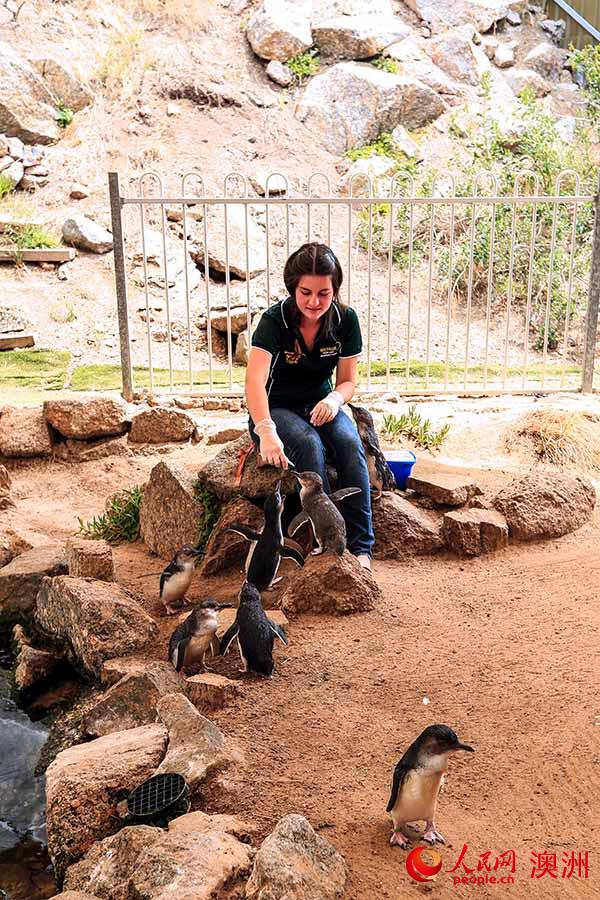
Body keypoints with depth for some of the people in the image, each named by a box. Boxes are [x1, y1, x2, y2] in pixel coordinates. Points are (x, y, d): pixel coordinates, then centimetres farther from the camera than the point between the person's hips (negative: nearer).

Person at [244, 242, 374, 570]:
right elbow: (255, 381, -36)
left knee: (350, 444, -28)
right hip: (277, 409, -3)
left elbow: (348, 381, -2)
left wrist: (334, 399, -27)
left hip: (320, 405, 3)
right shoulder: (275, 320, -22)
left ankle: (360, 547, -25)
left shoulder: (345, 320, -10)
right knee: (309, 444, -34)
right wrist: (266, 432, -53)